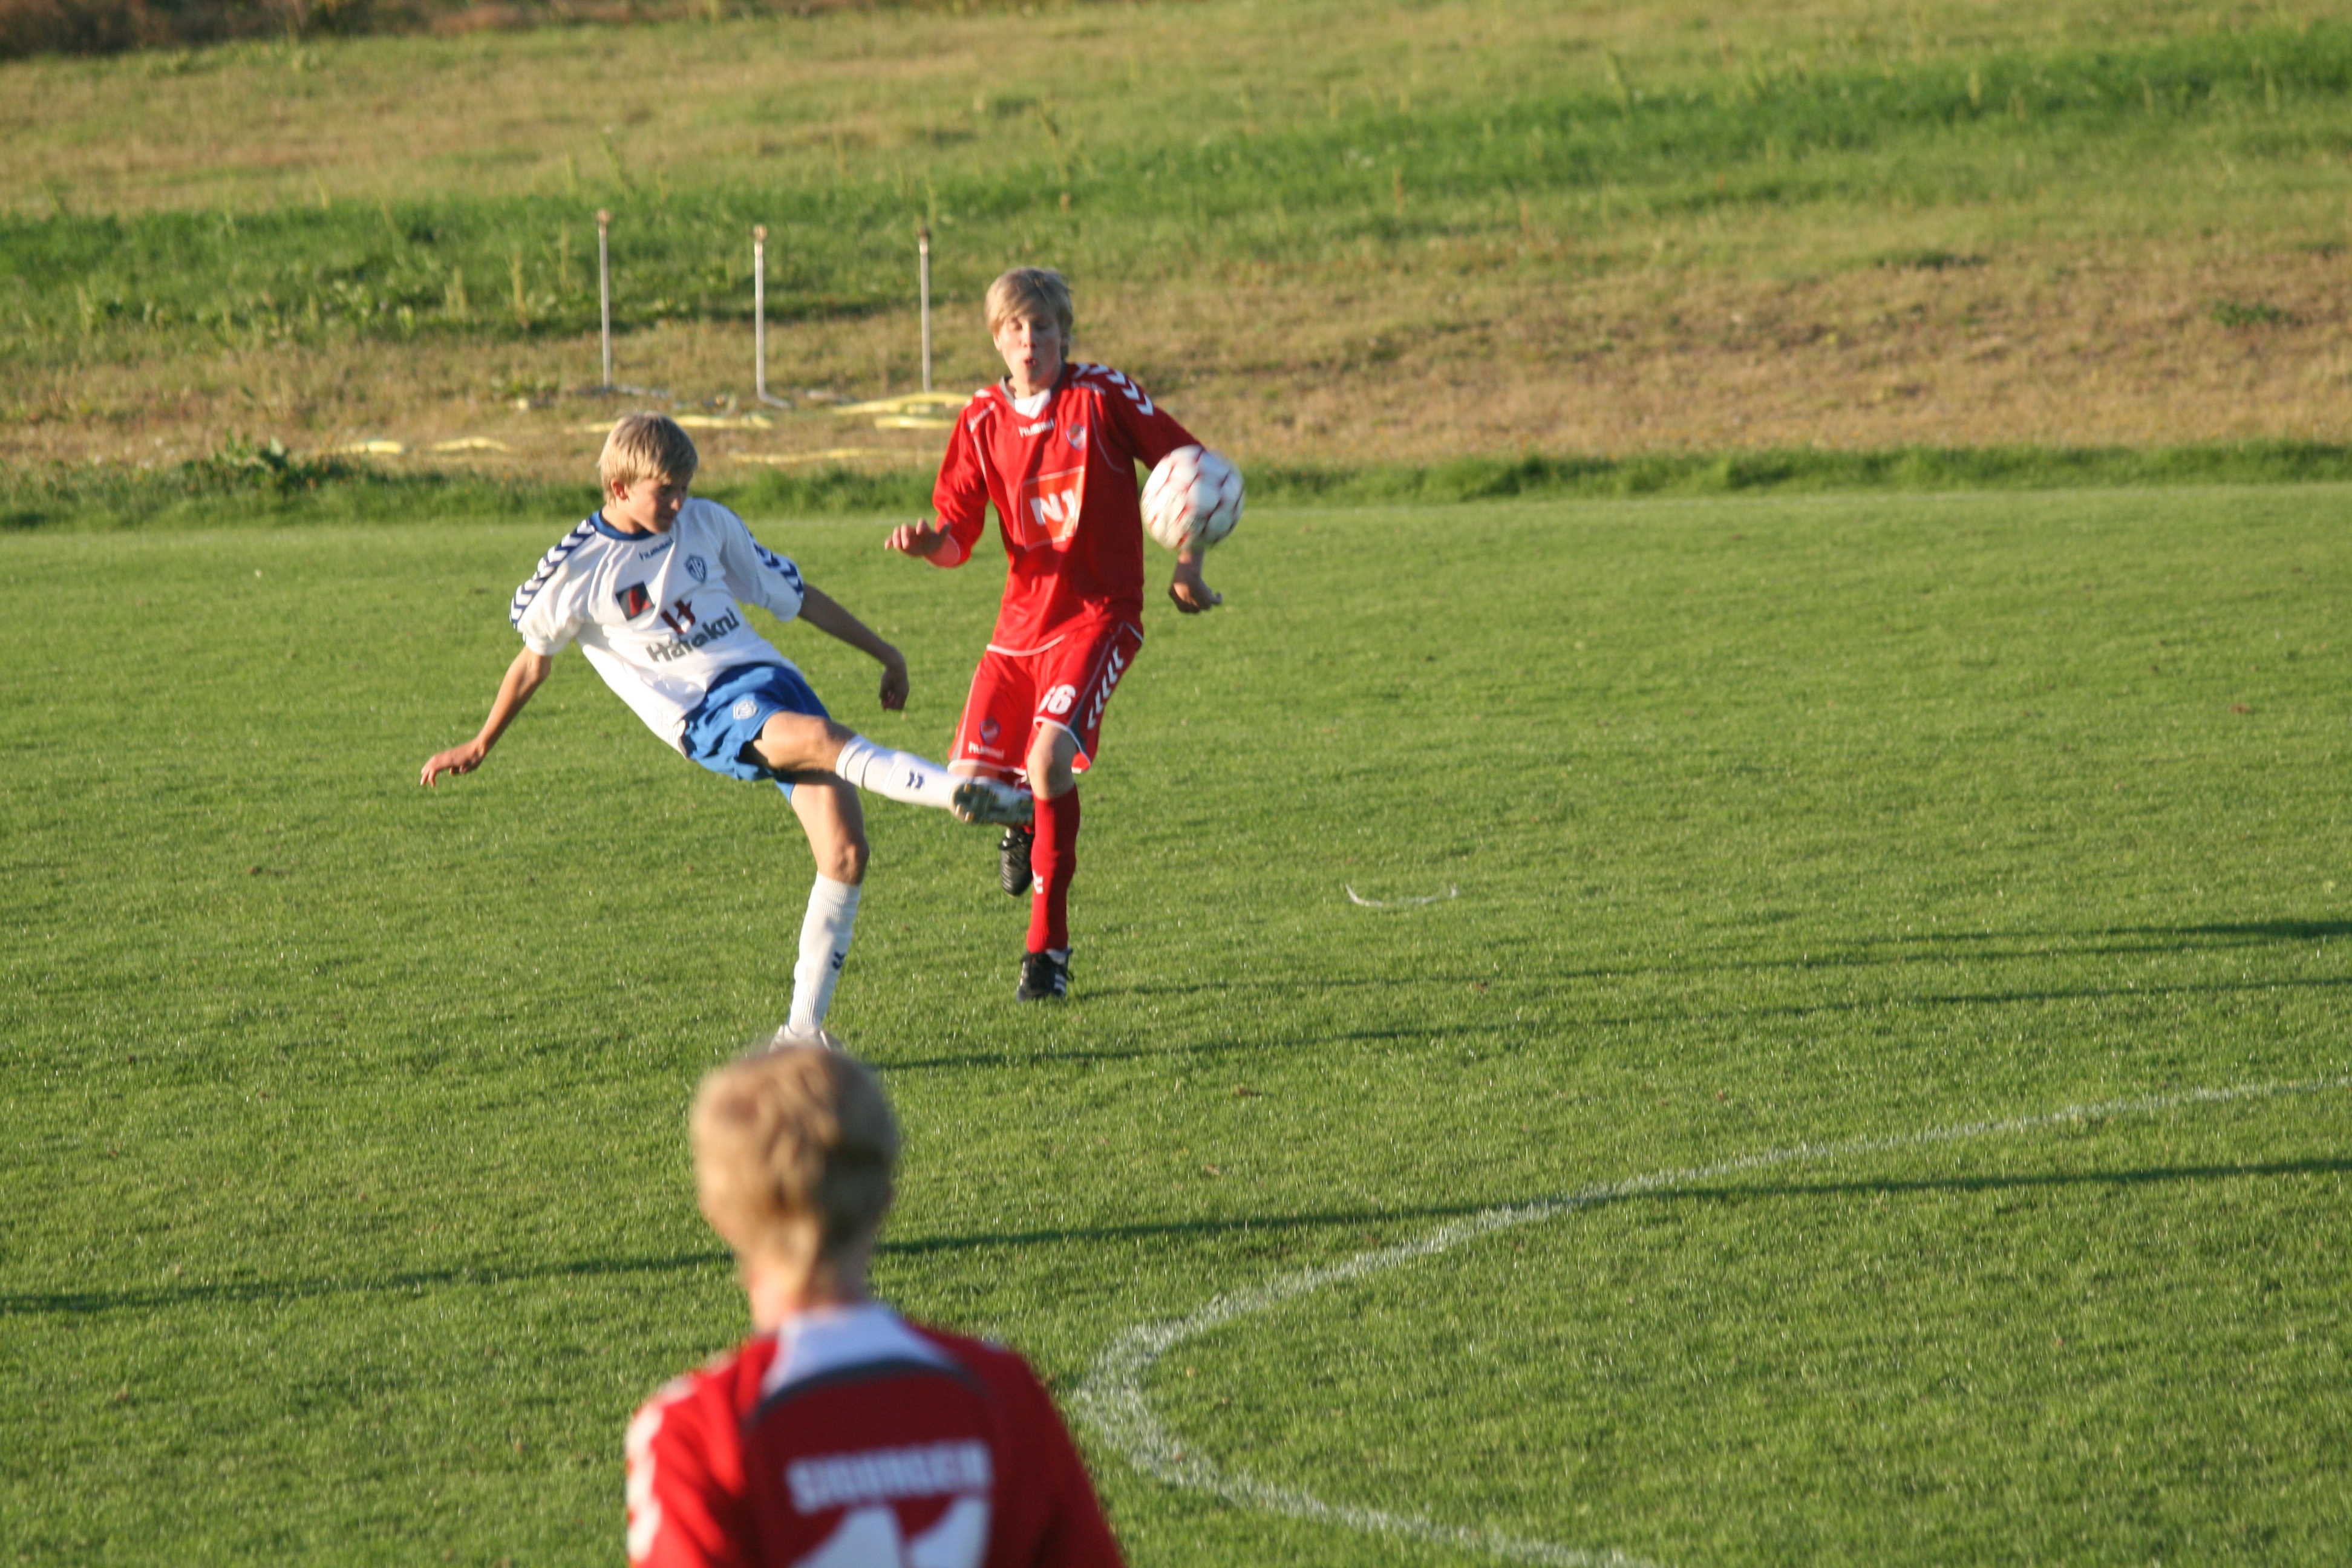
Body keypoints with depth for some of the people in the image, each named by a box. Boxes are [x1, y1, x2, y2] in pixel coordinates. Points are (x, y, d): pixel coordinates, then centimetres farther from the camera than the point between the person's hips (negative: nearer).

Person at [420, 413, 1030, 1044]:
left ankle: (803, 1029, -6)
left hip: (765, 676, 4)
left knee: (845, 848, -13)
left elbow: (797, 596, 23)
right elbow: (534, 661, 19)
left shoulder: (709, 524, 13)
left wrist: (882, 651, 25)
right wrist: (480, 747, 29)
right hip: (702, 714, -4)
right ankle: (967, 795, -50)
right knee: (820, 738, -36)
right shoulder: (575, 570, 3)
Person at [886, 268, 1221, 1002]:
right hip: (1022, 618, 4)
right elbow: (957, 537, 4)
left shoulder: (1103, 396, -6)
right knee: (973, 778, -5)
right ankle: (1024, 825, 37)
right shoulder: (982, 421, 4)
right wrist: (928, 543, -19)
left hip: (1098, 617, -4)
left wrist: (1188, 567, -7)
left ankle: (1048, 948, -9)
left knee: (1050, 762, -25)